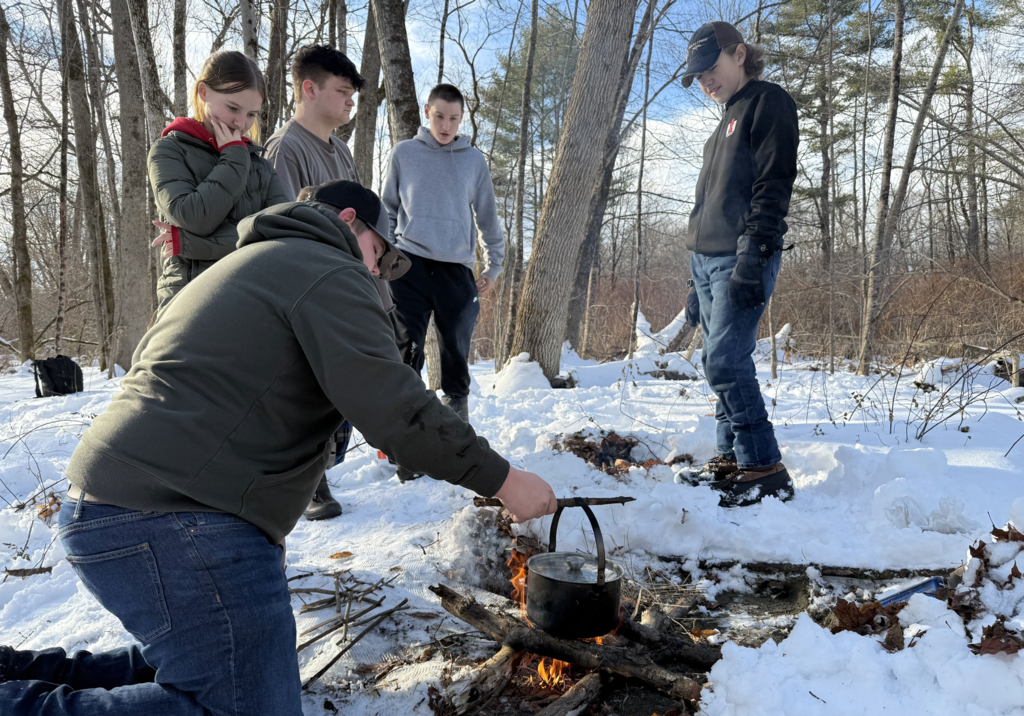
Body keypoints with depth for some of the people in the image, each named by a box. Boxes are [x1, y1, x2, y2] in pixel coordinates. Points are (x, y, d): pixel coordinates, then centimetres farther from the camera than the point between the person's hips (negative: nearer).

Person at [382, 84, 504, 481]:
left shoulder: (474, 160, 11)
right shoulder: (404, 153, 9)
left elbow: (487, 217, 16)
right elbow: (388, 209, 14)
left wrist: (494, 267, 13)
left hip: (457, 269, 1)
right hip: (410, 266, -1)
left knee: (457, 355, 6)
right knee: (407, 353, -5)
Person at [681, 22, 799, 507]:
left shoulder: (767, 102, 0)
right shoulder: (728, 121, 25)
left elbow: (773, 185, -12)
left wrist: (751, 255, -22)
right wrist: (698, 280, 20)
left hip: (742, 258, -9)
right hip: (707, 258, 9)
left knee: (725, 362, -15)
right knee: (722, 364, 7)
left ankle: (765, 470, -9)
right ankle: (732, 459, 13)